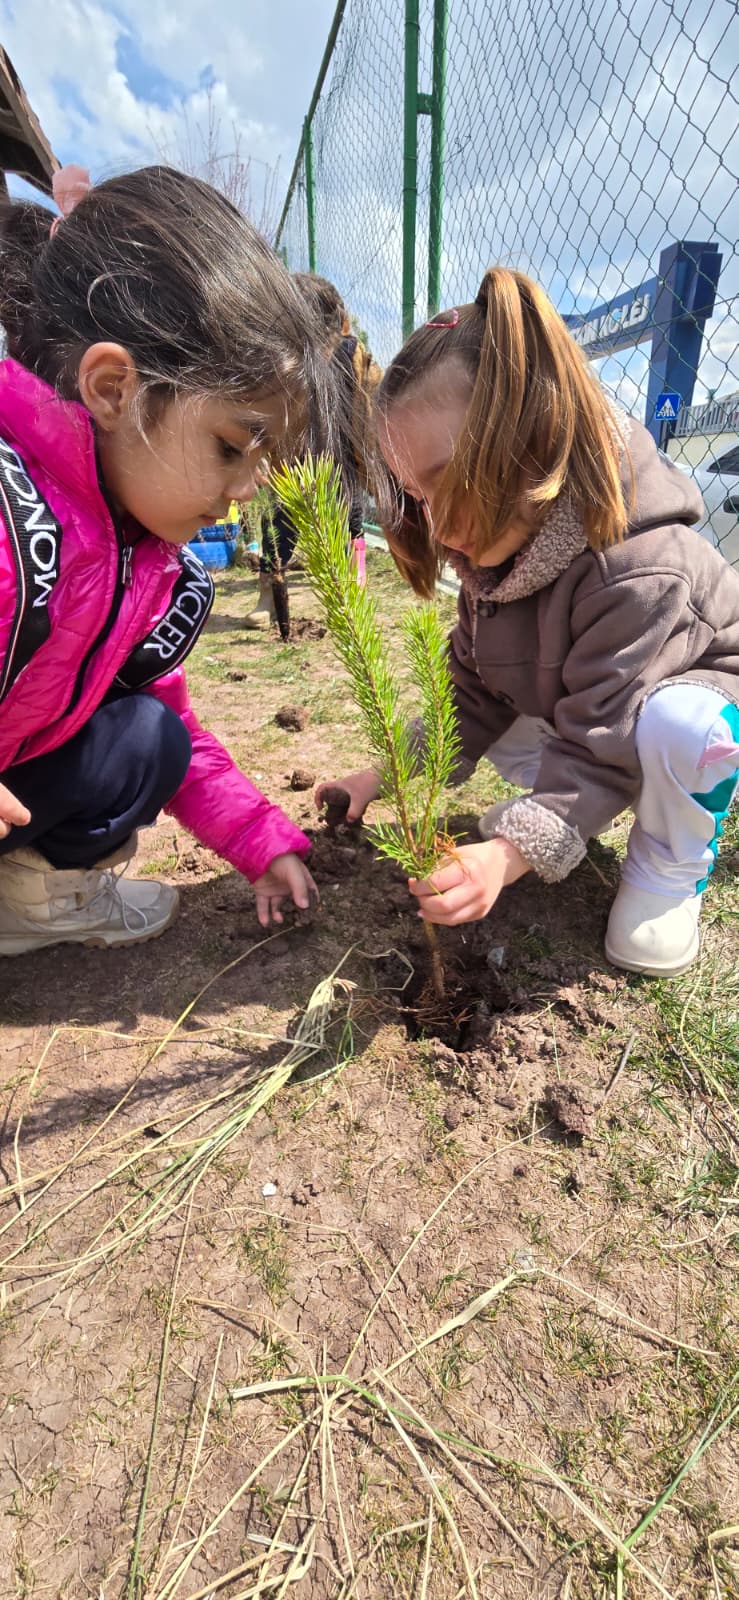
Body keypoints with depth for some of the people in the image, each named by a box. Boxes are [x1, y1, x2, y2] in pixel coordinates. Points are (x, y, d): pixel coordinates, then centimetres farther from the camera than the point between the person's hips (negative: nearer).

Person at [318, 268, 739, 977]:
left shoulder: (636, 571, -36)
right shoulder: (497, 550, -10)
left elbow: (600, 741, -37)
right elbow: (471, 687, -5)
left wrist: (509, 854, -46)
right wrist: (385, 775, -11)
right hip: (589, 722, 7)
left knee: (675, 724, -39)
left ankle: (670, 870, -10)